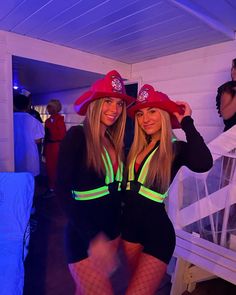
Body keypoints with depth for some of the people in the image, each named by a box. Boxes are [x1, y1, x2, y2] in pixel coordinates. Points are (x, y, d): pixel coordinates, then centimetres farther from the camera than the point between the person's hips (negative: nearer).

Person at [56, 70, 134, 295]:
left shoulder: (114, 140, 4)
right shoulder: (77, 135, -15)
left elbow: (116, 186, 2)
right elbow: (63, 189, -21)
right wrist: (93, 237, -26)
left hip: (112, 229, 6)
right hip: (84, 234, -6)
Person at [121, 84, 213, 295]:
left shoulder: (177, 148, -12)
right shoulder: (136, 147, 4)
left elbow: (203, 164, -32)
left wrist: (187, 122, -21)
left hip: (157, 229, -6)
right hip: (129, 223, 6)